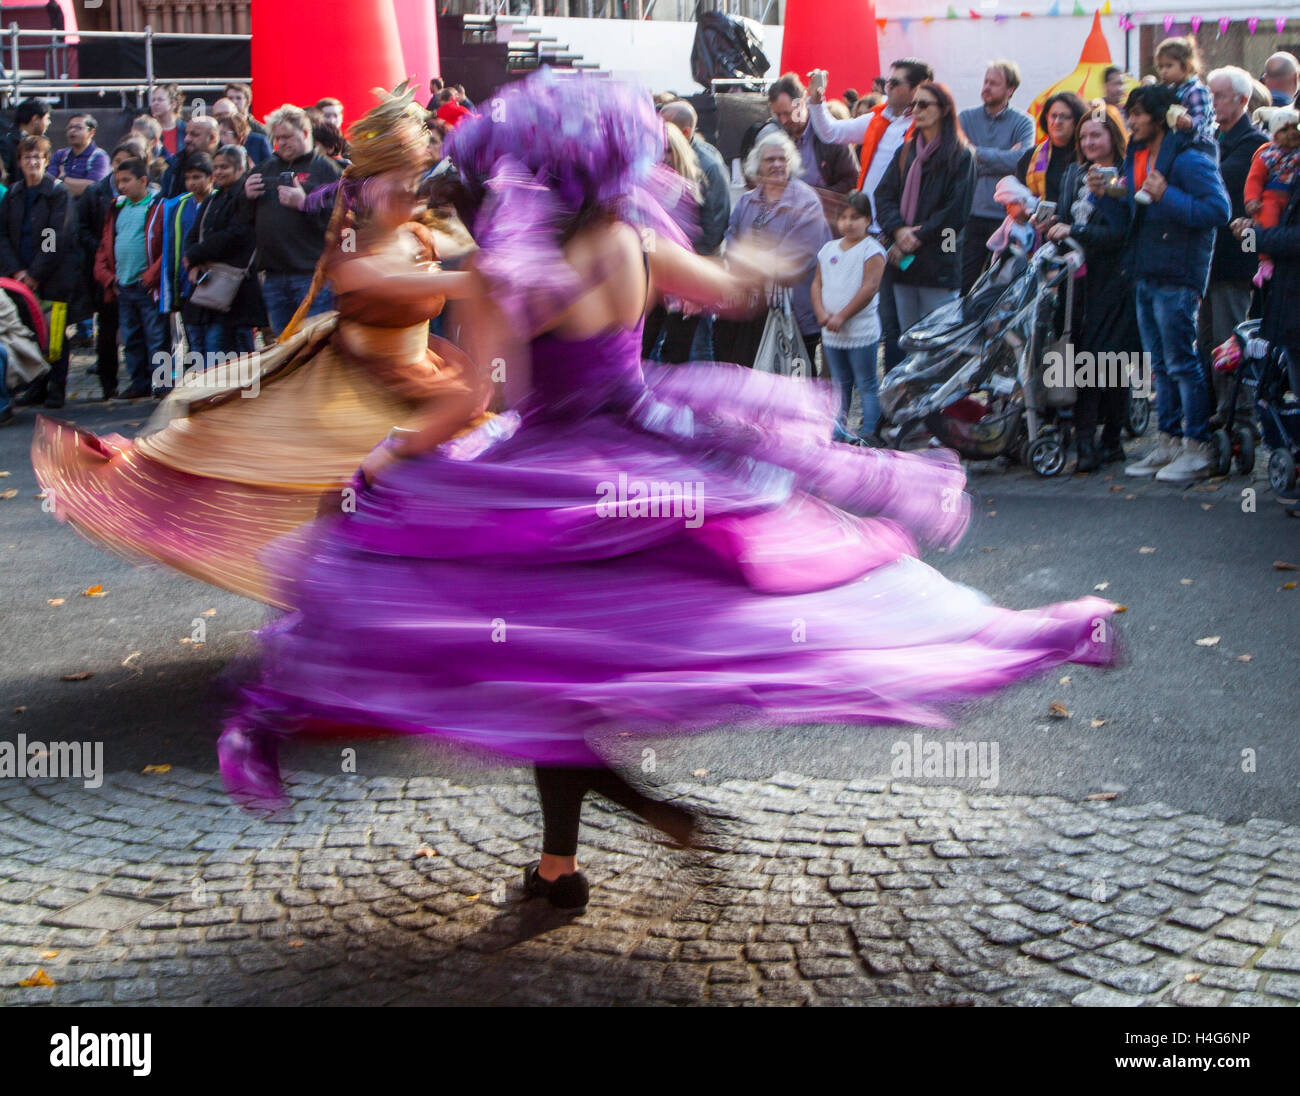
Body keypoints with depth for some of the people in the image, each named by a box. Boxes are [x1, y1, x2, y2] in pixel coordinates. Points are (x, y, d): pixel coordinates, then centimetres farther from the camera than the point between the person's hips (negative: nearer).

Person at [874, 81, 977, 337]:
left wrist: (916, 239, -10)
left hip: (939, 265, -6)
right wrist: (898, 230, -11)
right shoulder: (905, 152, 16)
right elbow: (883, 195, 8)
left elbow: (956, 211, -9)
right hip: (903, 264, 6)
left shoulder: (960, 155, -2)